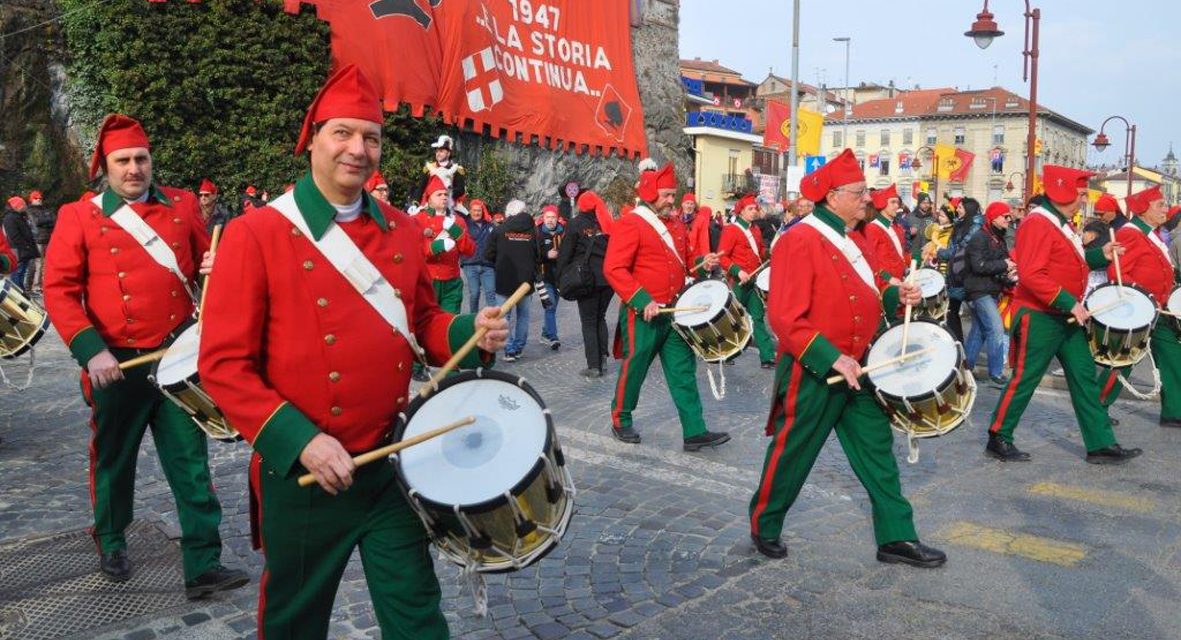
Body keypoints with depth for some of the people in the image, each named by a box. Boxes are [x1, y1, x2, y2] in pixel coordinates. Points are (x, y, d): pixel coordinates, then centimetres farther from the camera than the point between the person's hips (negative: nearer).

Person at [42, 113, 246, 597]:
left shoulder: (182, 205, 5)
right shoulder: (78, 217, -2)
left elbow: (203, 261, 17)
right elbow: (59, 289, -5)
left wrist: (215, 267, -8)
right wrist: (90, 350, -16)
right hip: (116, 364, -1)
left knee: (191, 459, 1)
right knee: (114, 458, 16)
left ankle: (203, 565, 6)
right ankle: (111, 543, 40)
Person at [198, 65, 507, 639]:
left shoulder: (401, 230, 3)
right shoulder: (255, 234, -12)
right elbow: (223, 364, -13)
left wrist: (471, 332, -6)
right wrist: (298, 441, -22)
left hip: (392, 466, 3)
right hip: (302, 475, -3)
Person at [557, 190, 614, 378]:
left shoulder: (576, 223, -3)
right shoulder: (608, 223, 7)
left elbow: (565, 252, -4)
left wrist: (561, 277, 2)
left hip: (588, 278, -4)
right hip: (609, 277, 4)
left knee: (589, 322, 2)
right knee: (600, 317, 19)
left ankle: (594, 366, -1)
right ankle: (602, 355, 13)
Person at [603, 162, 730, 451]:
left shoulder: (674, 223, 12)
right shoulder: (629, 224, -12)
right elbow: (613, 269, -19)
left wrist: (702, 264, 2)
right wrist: (642, 301, -25)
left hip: (675, 313, 7)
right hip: (643, 315, -7)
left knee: (684, 372, 4)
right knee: (633, 370, 7)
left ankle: (695, 432, 6)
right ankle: (621, 421, 27)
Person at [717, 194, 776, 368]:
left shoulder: (756, 230, 13)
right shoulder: (731, 230, -9)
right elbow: (722, 257, -14)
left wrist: (767, 253, 6)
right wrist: (738, 271, -25)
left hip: (754, 280, 6)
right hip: (738, 282, -6)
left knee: (758, 317, 4)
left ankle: (767, 357, 2)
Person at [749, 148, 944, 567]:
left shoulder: (848, 238, 10)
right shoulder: (800, 241, -19)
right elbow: (786, 318, -24)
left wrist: (896, 295, 2)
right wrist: (832, 360, -27)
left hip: (856, 369, 8)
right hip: (813, 375, -8)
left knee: (877, 451, 10)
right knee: (791, 456, 7)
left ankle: (896, 538, 20)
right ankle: (764, 526, 28)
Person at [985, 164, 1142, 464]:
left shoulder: (1059, 223, 14)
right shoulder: (1037, 223, -19)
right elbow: (1030, 275, -27)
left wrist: (1099, 255, 8)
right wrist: (1069, 303, -26)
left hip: (1066, 317, 10)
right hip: (1039, 318, -10)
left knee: (1084, 377, 10)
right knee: (1024, 380, -1)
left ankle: (1102, 444, 16)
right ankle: (998, 440, 11)